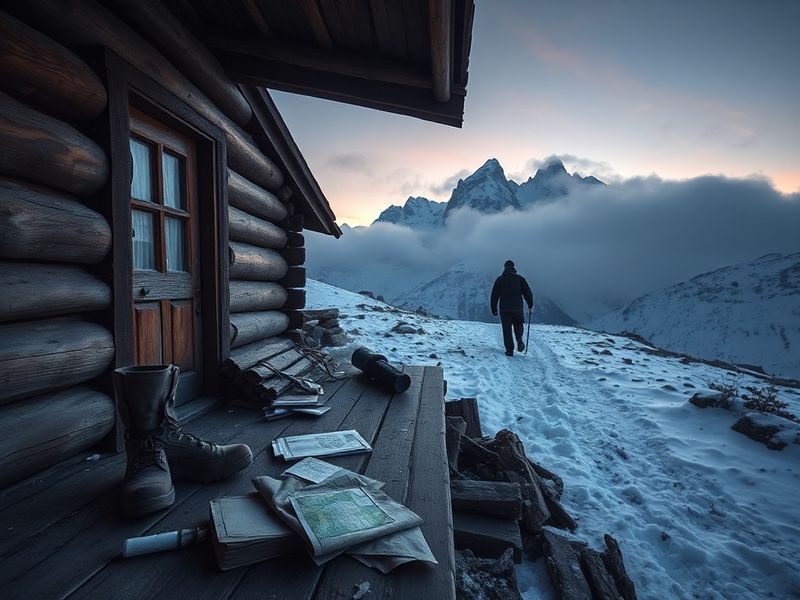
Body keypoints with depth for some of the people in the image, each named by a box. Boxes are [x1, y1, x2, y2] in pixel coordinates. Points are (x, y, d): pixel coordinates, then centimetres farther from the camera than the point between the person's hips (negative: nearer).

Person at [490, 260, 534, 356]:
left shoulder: (500, 279, 2)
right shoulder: (520, 278, 3)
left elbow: (494, 295, 2)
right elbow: (528, 292, 1)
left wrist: (494, 309, 9)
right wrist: (530, 305, 14)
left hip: (504, 309, -1)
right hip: (518, 308, 1)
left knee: (507, 330, 5)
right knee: (519, 325, 22)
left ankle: (509, 350, 2)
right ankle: (519, 340, -2)